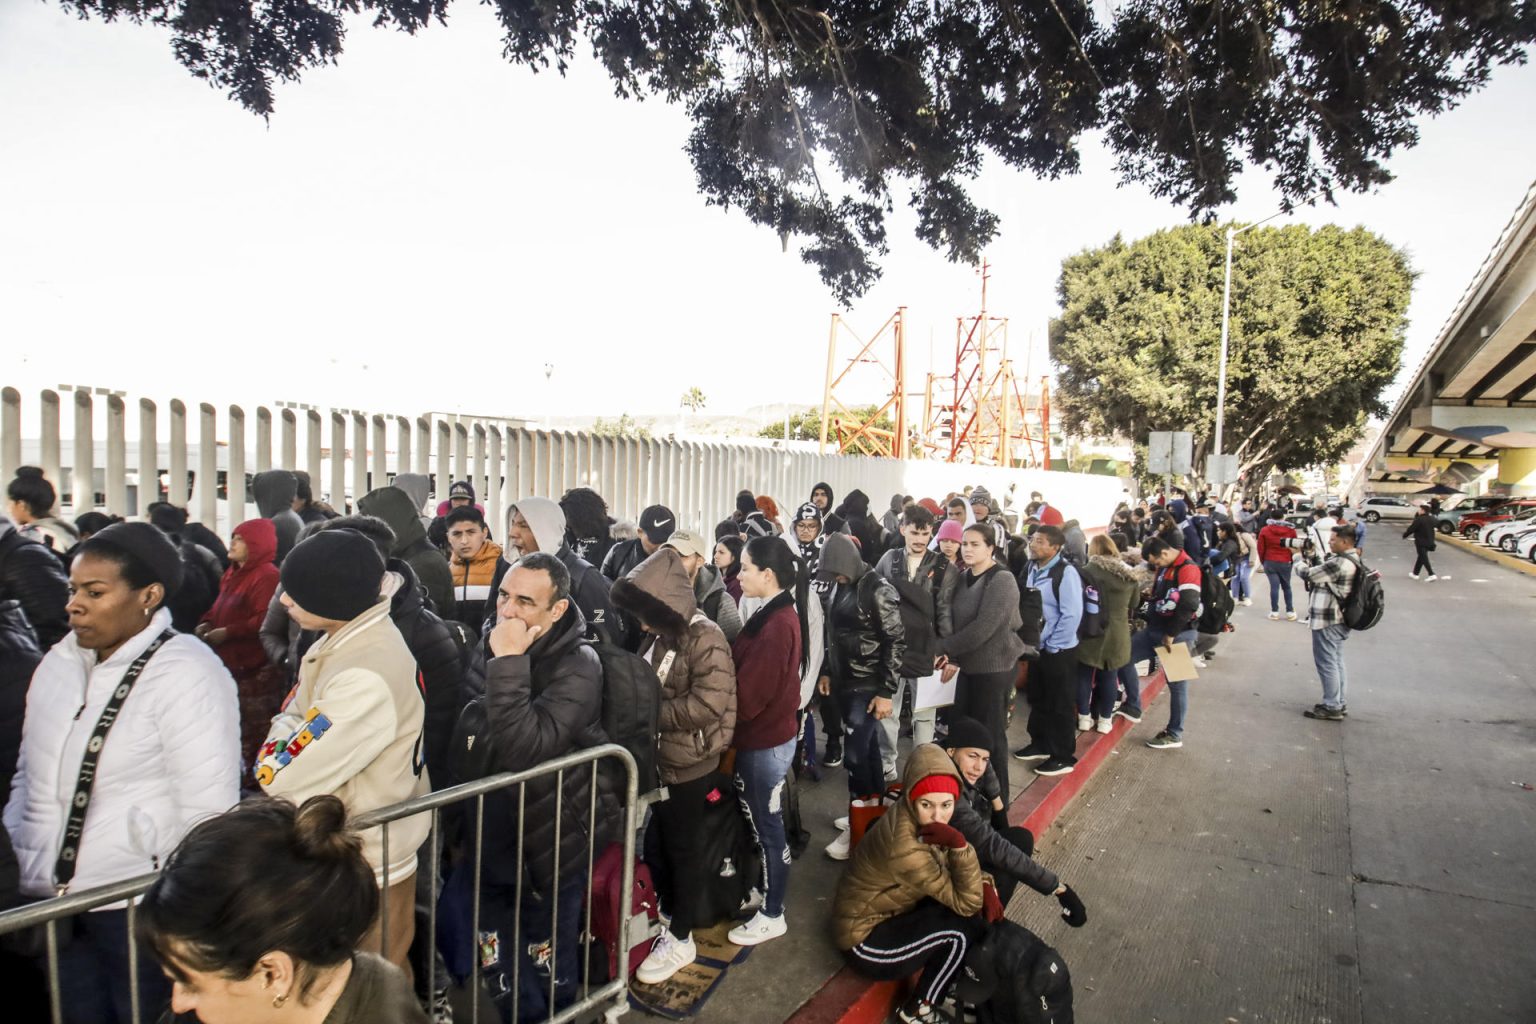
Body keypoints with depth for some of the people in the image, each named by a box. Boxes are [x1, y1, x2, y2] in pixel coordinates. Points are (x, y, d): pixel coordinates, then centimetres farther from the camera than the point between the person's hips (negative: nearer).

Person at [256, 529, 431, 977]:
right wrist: (281, 746, -10)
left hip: (368, 860, -8)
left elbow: (290, 779, -24)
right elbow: (290, 717, 8)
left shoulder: (366, 679, -30)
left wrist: (270, 764, -6)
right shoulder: (342, 642, 2)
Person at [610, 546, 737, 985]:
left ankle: (681, 940, 25)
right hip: (655, 759, 7)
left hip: (687, 766, -7)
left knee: (681, 849, 8)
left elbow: (708, 704, -28)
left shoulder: (705, 639, -20)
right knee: (656, 843, 19)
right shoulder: (657, 637, 4)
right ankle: (662, 919, 39)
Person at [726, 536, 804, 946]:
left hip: (765, 742, -8)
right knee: (760, 822, 21)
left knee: (766, 827, 7)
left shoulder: (776, 625, -25)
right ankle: (763, 894, 39)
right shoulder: (776, 615, 4)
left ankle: (772, 915, 24)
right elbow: (747, 669, 6)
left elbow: (747, 693, -24)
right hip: (764, 735, 8)